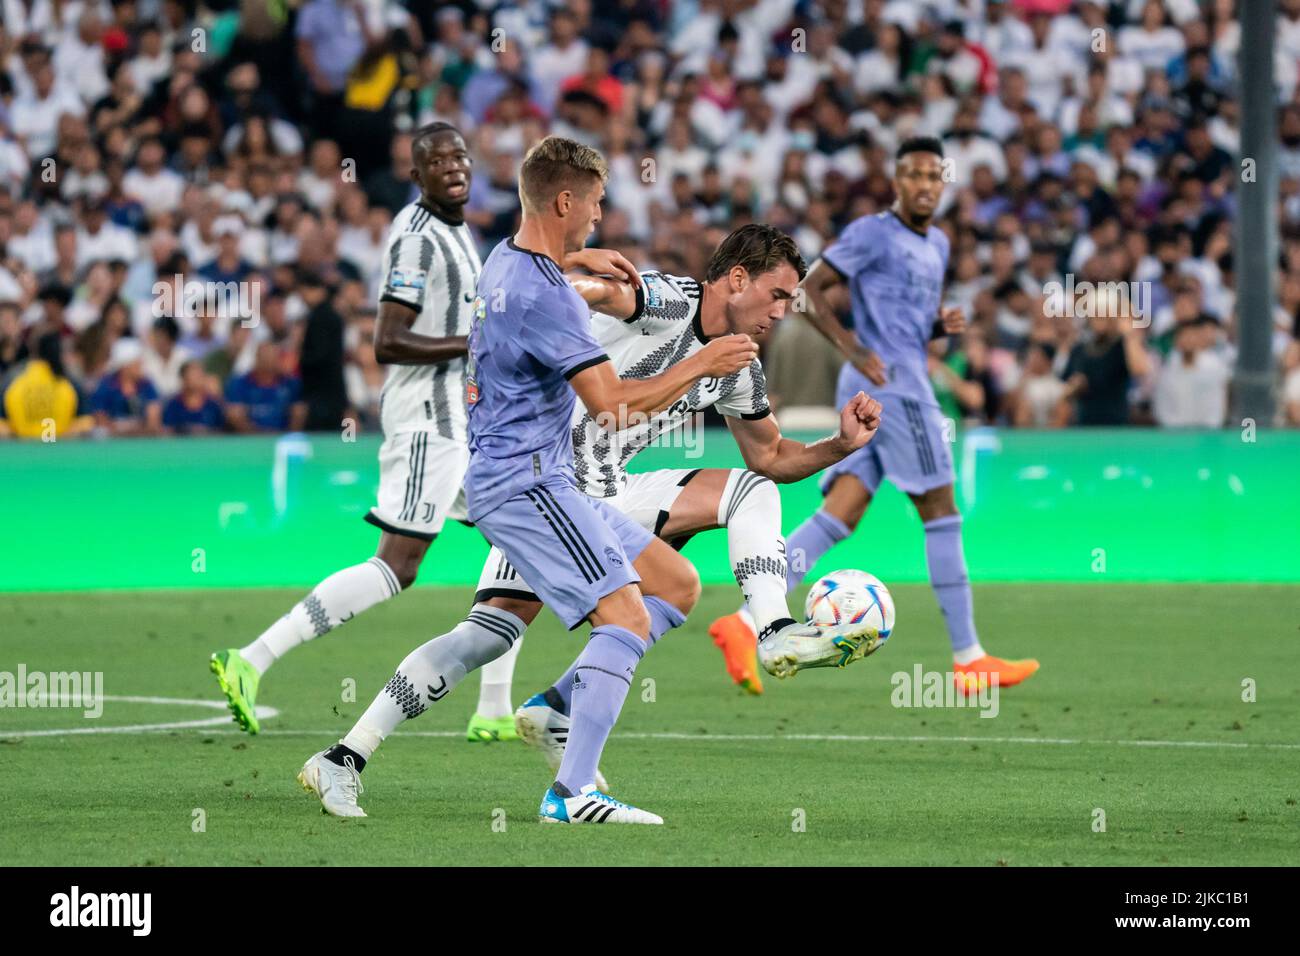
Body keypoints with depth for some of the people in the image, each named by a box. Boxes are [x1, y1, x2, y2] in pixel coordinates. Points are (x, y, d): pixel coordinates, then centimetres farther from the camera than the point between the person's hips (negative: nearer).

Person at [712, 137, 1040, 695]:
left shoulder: (937, 245, 21)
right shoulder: (873, 234, -6)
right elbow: (807, 290, -8)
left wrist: (942, 325, 9)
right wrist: (854, 349, -17)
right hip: (892, 383, -9)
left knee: (841, 514, 0)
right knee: (941, 513, -5)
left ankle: (748, 620, -7)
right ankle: (968, 658, -2)